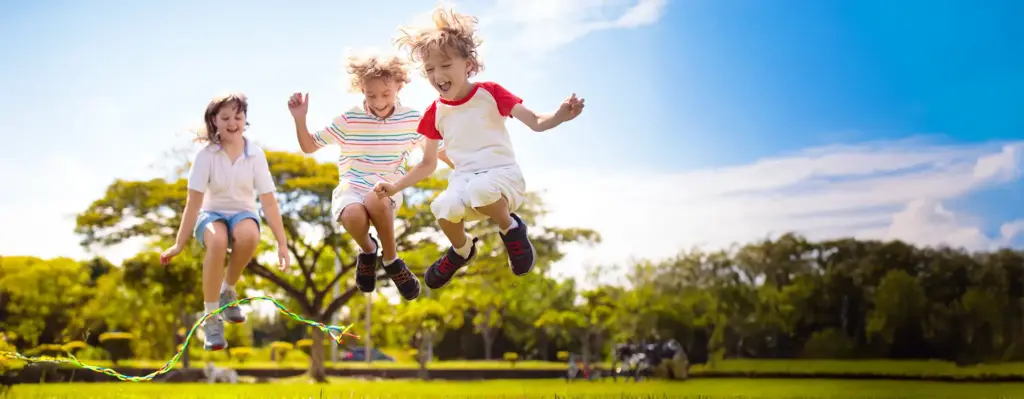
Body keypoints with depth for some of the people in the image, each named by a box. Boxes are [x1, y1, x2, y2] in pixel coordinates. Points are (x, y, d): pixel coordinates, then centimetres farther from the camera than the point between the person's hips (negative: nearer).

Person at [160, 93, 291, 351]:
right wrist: (179, 245, -18)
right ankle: (211, 318, -26)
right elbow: (194, 202, -15)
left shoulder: (255, 154, -7)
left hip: (243, 215, 1)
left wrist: (282, 244, -10)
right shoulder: (206, 154, -12)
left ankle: (228, 291, -9)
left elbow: (269, 202, -7)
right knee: (217, 241, -39)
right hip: (212, 215, -1)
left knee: (249, 235, -38)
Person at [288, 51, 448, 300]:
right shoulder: (349, 120, -3)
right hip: (351, 188, 0)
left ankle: (390, 260, -13)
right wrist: (300, 119, -12)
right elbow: (309, 146, 4)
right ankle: (368, 251, 1)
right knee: (353, 215, -38)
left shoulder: (411, 119, 0)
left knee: (375, 199, -40)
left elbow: (435, 152, 13)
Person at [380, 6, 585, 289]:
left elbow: (535, 122, -6)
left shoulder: (489, 93, -2)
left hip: (501, 172, -4)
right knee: (443, 208, -32)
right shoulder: (435, 114, 8)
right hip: (463, 178, 4)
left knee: (480, 191, -41)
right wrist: (396, 187, 7)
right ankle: (462, 250, 5)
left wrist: (560, 116, -27)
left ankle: (511, 228, -7)